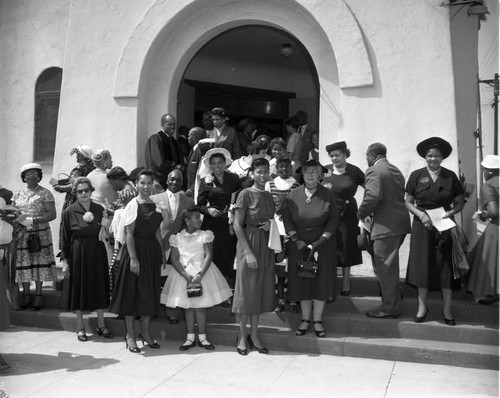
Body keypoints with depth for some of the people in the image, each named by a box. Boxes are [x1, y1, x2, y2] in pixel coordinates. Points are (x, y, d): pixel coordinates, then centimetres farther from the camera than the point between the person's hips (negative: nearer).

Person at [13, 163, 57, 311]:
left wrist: (33, 219, -17)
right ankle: (26, 296, 14)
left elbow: (52, 214, -8)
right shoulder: (18, 194, 12)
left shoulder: (45, 193, -1)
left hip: (40, 234, -3)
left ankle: (38, 296, 8)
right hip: (21, 235, 4)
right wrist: (14, 217, -6)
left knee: (39, 263, -2)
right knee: (23, 264, 3)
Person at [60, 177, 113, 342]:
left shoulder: (99, 209, 3)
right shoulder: (69, 212, -5)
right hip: (78, 253, -3)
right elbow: (65, 238, -3)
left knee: (99, 287, 7)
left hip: (97, 253, 3)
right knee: (79, 288, 5)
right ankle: (80, 327, 18)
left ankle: (101, 324, 20)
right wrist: (64, 261, -4)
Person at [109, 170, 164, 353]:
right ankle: (130, 335, 11)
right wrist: (133, 258, -17)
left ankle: (145, 332, 22)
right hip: (136, 250, -6)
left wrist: (162, 254, 9)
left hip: (153, 251, 6)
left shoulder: (156, 205, 8)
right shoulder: (133, 205, -8)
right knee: (133, 291, 1)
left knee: (150, 292, 10)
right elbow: (129, 233, -12)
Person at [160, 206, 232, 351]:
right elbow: (174, 259, -4)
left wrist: (200, 274, -21)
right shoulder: (177, 237, 0)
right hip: (183, 273, 1)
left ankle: (202, 337, 13)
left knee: (201, 306, 1)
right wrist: (185, 275, -16)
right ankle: (190, 337, 17)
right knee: (188, 307, 7)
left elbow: (208, 256, -9)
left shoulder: (205, 235, -1)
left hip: (201, 272, -1)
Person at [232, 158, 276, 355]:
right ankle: (242, 336, 13)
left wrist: (270, 225, -5)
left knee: (261, 289, 10)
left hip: (266, 245, 6)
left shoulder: (269, 196, 9)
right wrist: (248, 252, -18)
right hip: (249, 243, -6)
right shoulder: (245, 194, -9)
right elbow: (237, 225, -13)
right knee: (247, 289, 1)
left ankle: (254, 335, 20)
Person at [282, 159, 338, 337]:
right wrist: (296, 240, -12)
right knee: (302, 281, 6)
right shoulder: (293, 195, -3)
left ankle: (317, 320, 17)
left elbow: (333, 220, -5)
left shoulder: (328, 195, -5)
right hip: (299, 245, 1)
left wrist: (320, 241, -13)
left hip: (323, 244, 0)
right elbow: (286, 219, -2)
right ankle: (305, 319, 19)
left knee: (321, 281, 4)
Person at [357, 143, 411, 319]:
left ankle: (390, 308, 8)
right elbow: (401, 196, 17)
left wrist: (361, 214, -9)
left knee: (385, 267, 0)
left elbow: (373, 196, -26)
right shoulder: (396, 170, 18)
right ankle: (393, 296, 32)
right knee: (388, 265, 22)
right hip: (401, 223, 10)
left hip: (387, 225, -10)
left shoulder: (374, 171, -12)